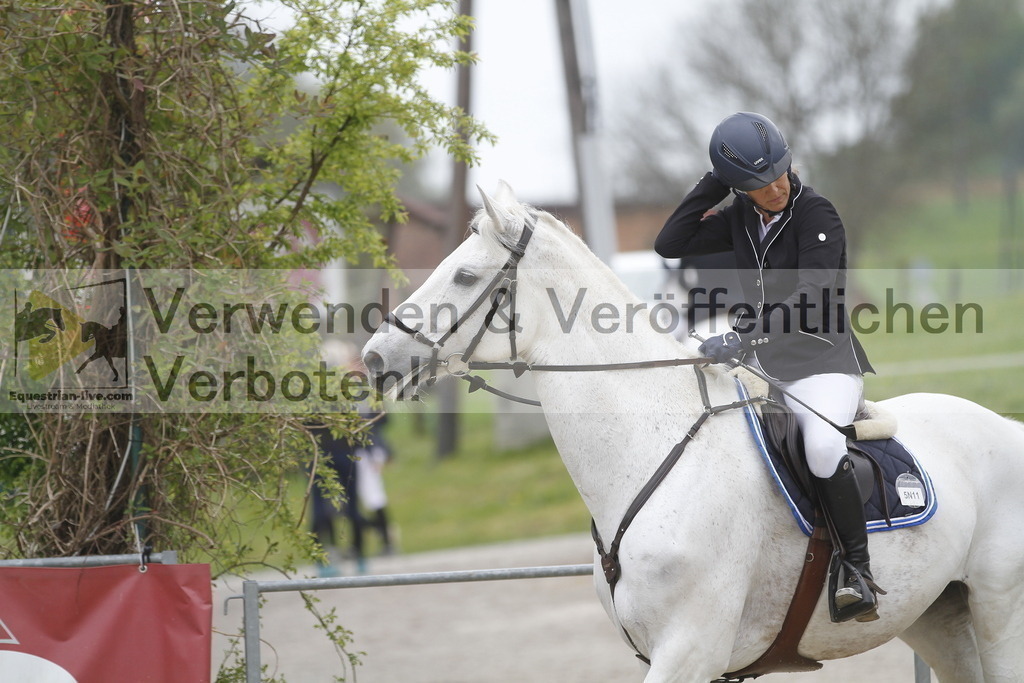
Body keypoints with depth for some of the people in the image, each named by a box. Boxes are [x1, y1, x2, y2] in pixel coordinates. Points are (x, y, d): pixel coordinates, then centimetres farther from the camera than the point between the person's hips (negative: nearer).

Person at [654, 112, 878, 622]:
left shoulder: (816, 215, -13)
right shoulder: (741, 219, 7)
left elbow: (812, 299, -23)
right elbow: (670, 245, 4)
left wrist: (745, 336, -34)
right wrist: (711, 187, -2)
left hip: (823, 364, -7)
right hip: (763, 367, 7)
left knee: (821, 447, -34)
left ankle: (858, 573, -26)